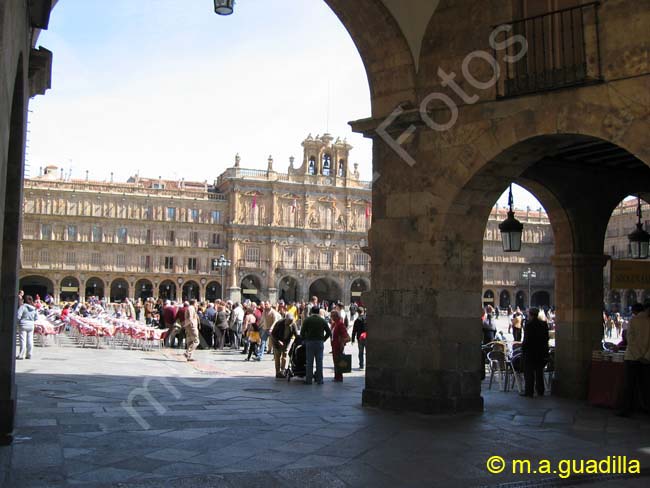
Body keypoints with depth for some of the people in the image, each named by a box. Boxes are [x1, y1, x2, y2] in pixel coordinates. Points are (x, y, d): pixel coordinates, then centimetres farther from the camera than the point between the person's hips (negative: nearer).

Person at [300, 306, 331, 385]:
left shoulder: (307, 320, -1)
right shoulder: (323, 320, 4)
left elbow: (302, 332, -5)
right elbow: (329, 332, 3)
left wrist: (305, 339, 9)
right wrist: (323, 339, 12)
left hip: (309, 342, -1)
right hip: (320, 343, 1)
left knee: (309, 362, 4)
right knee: (319, 362, 5)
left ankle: (308, 379, 5)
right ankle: (319, 380, 6)